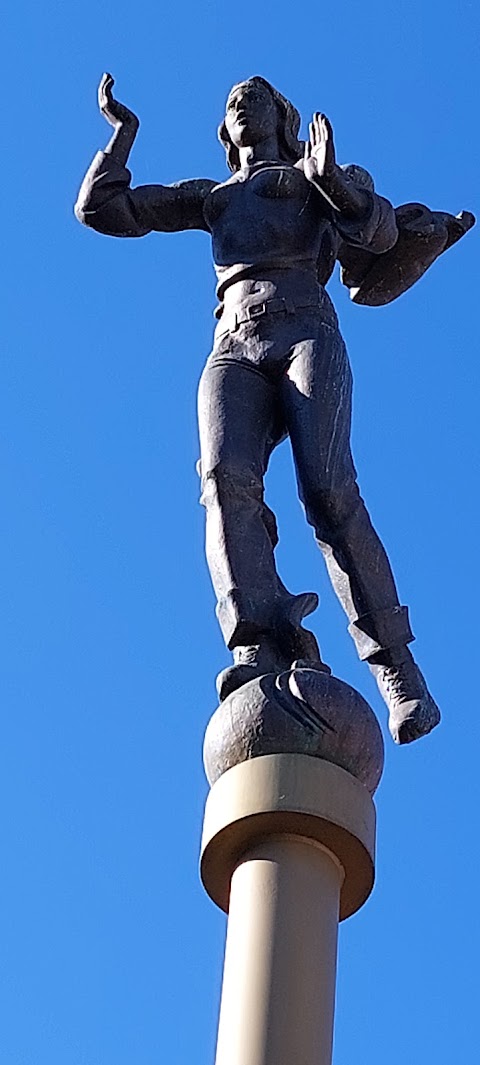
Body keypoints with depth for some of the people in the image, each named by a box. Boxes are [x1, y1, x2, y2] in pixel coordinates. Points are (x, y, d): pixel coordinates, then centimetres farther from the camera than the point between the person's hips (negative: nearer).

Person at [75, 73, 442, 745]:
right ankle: (268, 652, -49)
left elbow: (381, 233, 6)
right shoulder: (211, 198, 35)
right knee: (227, 479, -30)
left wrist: (329, 174, -9)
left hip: (306, 335, -2)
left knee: (327, 488, -27)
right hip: (233, 351, 2)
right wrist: (123, 131, 29)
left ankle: (398, 672, -30)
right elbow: (101, 211, 32)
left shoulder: (315, 179, 27)